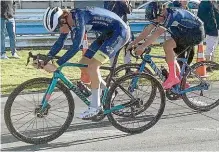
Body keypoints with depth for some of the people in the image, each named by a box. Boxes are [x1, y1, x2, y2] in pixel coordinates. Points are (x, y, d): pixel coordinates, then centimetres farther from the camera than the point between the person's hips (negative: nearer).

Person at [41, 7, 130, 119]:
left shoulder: (79, 17, -28)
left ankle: (95, 106, -6)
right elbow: (59, 43, 5)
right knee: (84, 64, 5)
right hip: (108, 34, 10)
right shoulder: (68, 20, -2)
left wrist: (56, 65, -36)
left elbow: (76, 47, -35)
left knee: (92, 66, -18)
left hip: (120, 32, -10)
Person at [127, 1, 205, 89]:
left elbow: (158, 32, -38)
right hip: (186, 33, 10)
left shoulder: (173, 14, -30)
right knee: (170, 56, 6)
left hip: (196, 33, -10)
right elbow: (148, 30, -4)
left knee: (167, 45, -23)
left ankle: (173, 77, -16)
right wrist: (133, 43, -11)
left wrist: (143, 46, -42)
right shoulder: (159, 16, -3)